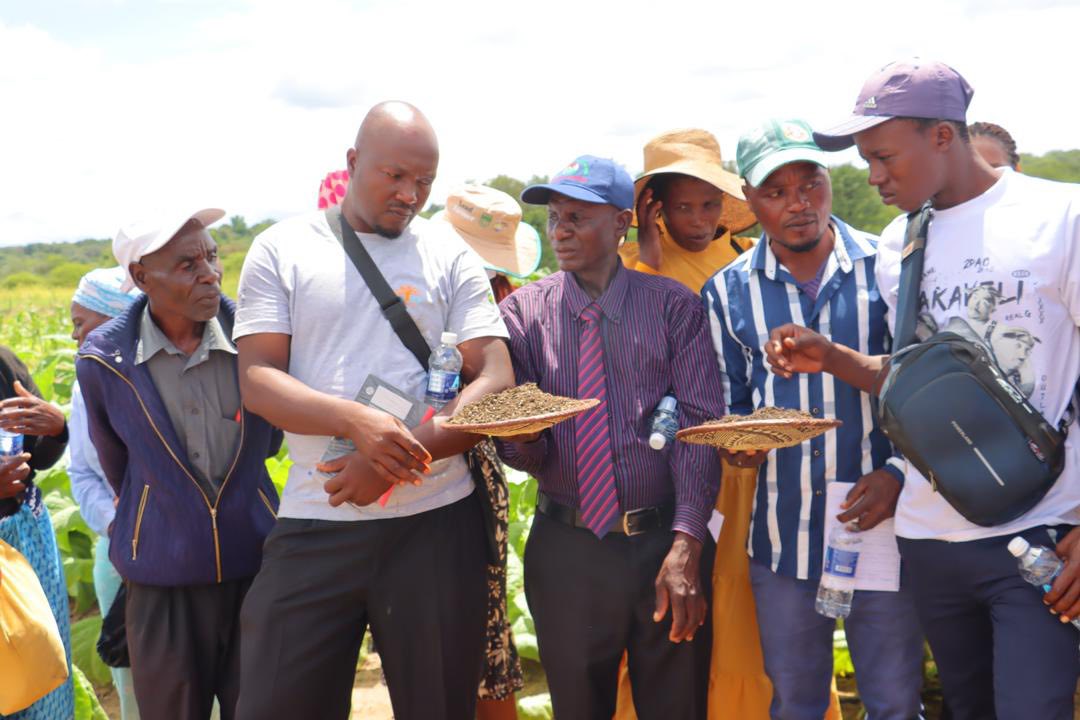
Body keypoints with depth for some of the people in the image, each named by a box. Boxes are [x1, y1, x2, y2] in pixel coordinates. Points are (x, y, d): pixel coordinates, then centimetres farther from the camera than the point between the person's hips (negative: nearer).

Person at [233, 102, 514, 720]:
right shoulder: (282, 249, 4)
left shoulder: (451, 254, 4)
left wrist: (398, 462, -15)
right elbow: (257, 380, -4)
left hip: (436, 522, 1)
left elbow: (497, 381, -2)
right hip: (313, 524, 0)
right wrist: (358, 422, -22)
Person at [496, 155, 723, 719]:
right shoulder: (523, 311, 2)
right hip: (566, 550, 1)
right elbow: (520, 449, 0)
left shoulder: (673, 306, 0)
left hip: (666, 543, 0)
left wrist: (686, 545, -17)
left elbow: (700, 424, -7)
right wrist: (523, 440, -25)